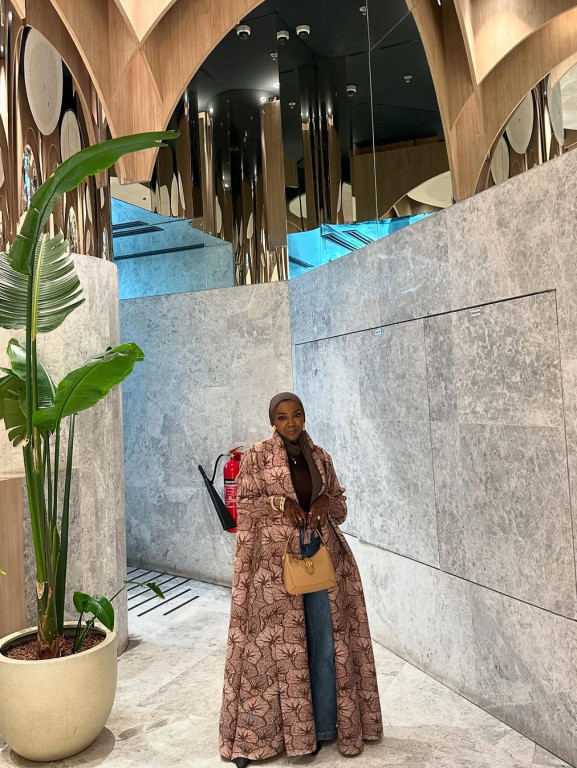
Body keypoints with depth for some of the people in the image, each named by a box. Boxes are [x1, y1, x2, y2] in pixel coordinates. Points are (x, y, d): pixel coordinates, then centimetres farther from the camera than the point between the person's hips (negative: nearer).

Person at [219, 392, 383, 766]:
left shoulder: (320, 456, 9)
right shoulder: (257, 456, -2)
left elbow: (341, 503, 12)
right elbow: (245, 505, -3)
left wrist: (326, 503, -8)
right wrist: (280, 502, -16)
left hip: (320, 556, 4)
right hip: (274, 560, -3)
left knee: (325, 642, 7)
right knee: (277, 643, 2)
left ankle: (322, 726, 22)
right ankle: (258, 732, 17)